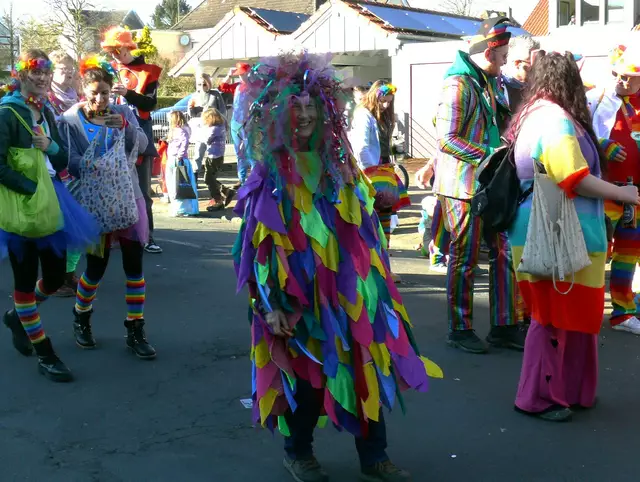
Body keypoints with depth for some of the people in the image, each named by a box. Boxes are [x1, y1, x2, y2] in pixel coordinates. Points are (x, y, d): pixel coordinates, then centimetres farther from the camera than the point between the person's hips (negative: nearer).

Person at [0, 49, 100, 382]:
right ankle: (45, 355, 12)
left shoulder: (46, 112, 13)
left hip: (50, 204, 7)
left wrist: (51, 147, -8)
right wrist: (31, 189, -17)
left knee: (55, 278, 12)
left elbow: (63, 161, 13)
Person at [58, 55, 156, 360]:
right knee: (96, 267, 5)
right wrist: (93, 168, -21)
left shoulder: (123, 113, 5)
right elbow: (70, 162, -7)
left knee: (134, 264, 2)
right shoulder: (71, 119, -4)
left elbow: (142, 145, -7)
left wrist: (126, 126, -23)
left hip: (128, 198, 3)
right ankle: (81, 318, 32)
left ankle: (135, 330, 14)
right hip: (94, 202, -2)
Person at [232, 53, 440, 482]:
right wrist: (269, 304, -12)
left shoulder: (340, 165, 6)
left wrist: (375, 281, 11)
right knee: (306, 376, 6)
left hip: (350, 289, 4)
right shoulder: (271, 176, -7)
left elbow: (366, 228, 12)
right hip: (300, 295, -4)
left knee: (366, 371, 8)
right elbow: (260, 245, -9)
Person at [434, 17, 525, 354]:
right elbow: (446, 140, -19)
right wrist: (489, 156, -22)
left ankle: (504, 326, 18)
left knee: (504, 253, 9)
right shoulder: (458, 85, -14)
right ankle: (460, 330, 14)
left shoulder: (491, 83, 13)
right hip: (462, 186, -8)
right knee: (464, 259, 1)